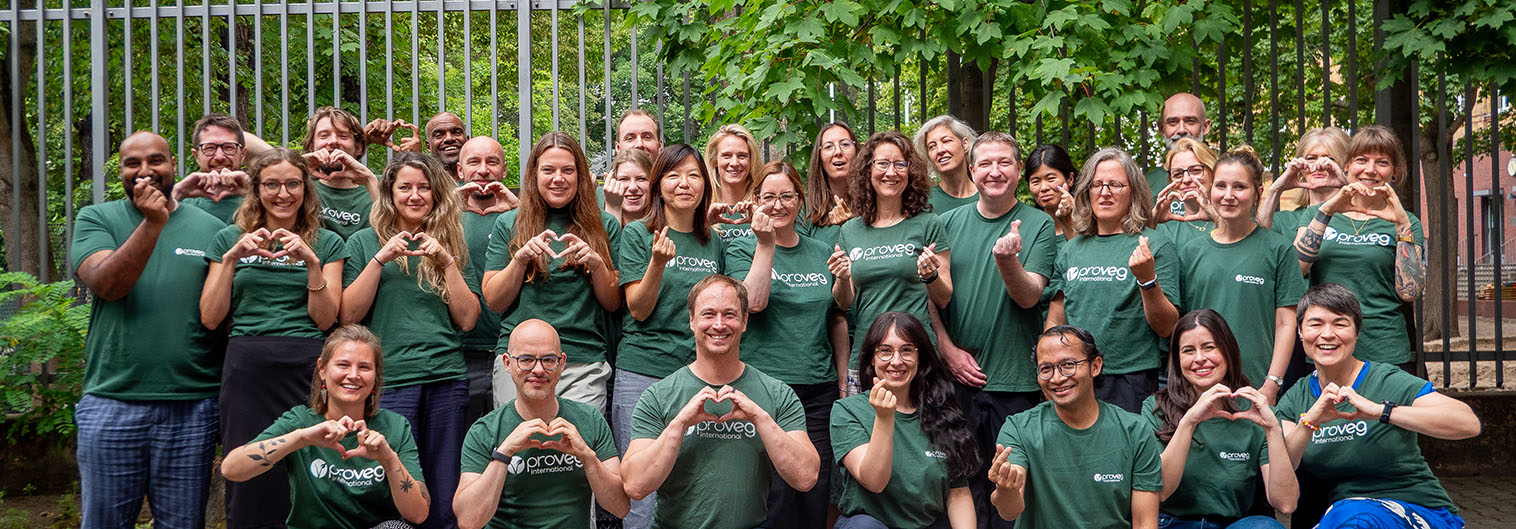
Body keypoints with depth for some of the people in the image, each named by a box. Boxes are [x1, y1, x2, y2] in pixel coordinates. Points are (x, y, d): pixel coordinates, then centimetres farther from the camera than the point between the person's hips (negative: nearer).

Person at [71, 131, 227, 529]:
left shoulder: (211, 229, 7)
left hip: (192, 406, 1)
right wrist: (152, 223, -20)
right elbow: (107, 285, -11)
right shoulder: (95, 220, 6)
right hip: (112, 403, 0)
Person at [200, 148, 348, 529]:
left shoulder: (327, 244, 10)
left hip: (305, 368, -1)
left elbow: (324, 319, 1)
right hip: (247, 368, 1)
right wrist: (232, 257, -4)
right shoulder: (229, 240, 13)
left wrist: (312, 262, -11)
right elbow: (210, 318, 5)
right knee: (249, 490, 2)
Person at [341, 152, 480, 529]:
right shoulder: (363, 242, 8)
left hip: (447, 380, 2)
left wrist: (447, 263, -4)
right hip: (390, 381, -2)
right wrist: (380, 259, -9)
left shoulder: (450, 246, 14)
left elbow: (467, 319, 5)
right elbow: (348, 315, -1)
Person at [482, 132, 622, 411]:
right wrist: (520, 259, -9)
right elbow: (493, 302, 6)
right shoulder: (509, 224, 9)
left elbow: (613, 304, 8)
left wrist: (596, 263, -10)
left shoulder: (604, 226, 9)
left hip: (584, 364, 0)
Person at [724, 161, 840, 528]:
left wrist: (843, 383, 14)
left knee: (817, 495, 4)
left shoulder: (822, 253, 13)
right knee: (774, 495, -7)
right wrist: (765, 244, -16)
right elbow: (754, 302, -15)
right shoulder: (743, 249, 3)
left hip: (818, 388, 4)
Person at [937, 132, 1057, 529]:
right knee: (961, 484, 8)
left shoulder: (1038, 225, 1)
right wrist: (948, 350, -2)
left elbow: (1028, 297, -9)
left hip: (1017, 381, -2)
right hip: (958, 377, 2)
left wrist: (1007, 260, -28)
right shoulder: (948, 224, 8)